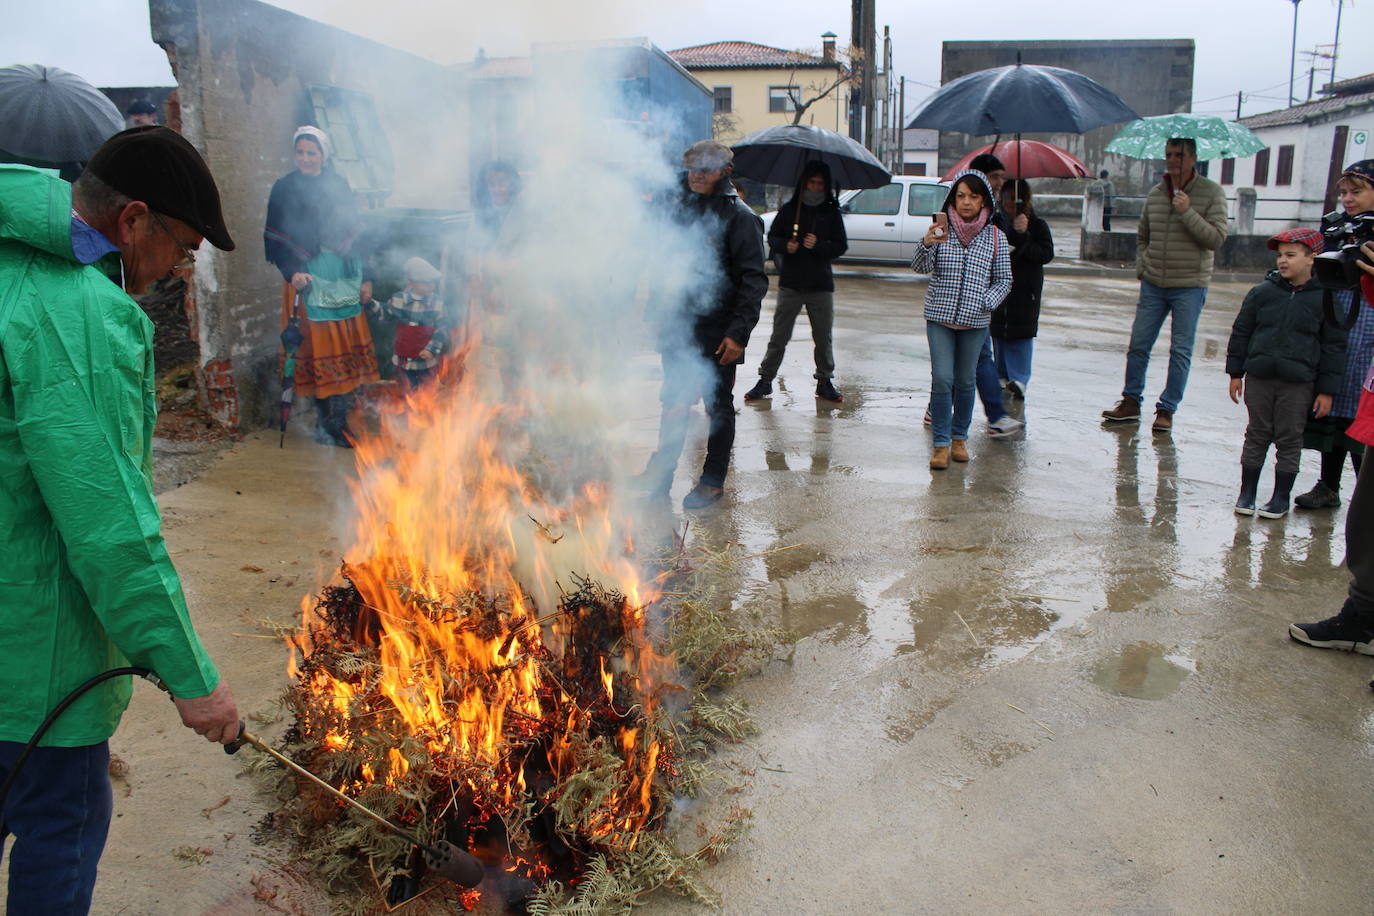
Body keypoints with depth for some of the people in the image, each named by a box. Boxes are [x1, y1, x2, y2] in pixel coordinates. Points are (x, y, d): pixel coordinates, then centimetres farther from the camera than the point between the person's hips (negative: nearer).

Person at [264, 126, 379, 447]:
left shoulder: (338, 185, 11)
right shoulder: (284, 189, 2)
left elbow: (354, 231, 13)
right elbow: (274, 239, -1)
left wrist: (364, 277, 7)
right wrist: (292, 273, -16)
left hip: (344, 276, 3)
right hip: (308, 279, -3)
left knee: (349, 346, 3)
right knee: (317, 347, -3)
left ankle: (339, 422, 12)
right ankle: (327, 424, 5)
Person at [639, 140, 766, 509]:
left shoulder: (739, 217, -9)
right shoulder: (679, 208, 9)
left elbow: (753, 281, -12)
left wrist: (738, 333, -19)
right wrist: (661, 311, 12)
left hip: (717, 335, -5)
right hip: (677, 327, 5)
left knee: (718, 405, 9)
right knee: (674, 402, 14)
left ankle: (713, 480, 21)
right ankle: (661, 473, 26)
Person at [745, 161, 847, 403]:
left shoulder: (832, 213, 6)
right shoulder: (789, 209, 5)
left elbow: (841, 245, 3)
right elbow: (772, 236, 9)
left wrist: (818, 245, -14)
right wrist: (785, 246, -12)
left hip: (821, 285, 1)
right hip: (790, 283, -1)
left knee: (823, 337, 6)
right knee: (779, 336, 1)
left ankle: (825, 382, 19)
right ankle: (765, 380, 9)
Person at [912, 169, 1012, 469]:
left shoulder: (995, 237, 2)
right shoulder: (941, 230, -2)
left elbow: (1004, 280, 7)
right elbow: (920, 267, -13)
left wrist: (986, 303, -9)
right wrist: (927, 244, -32)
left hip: (975, 321, 1)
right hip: (940, 316, -1)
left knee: (965, 381, 10)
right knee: (942, 379, -6)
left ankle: (960, 437, 26)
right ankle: (941, 444, 2)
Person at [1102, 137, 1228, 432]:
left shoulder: (1211, 193, -5)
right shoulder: (1155, 194, 8)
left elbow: (1216, 239, -13)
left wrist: (1187, 212, -21)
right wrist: (1141, 266, 8)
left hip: (1189, 286, -4)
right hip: (1153, 284, 4)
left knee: (1181, 350, 1)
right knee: (1138, 344, 6)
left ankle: (1167, 409, 9)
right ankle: (1131, 402, 17)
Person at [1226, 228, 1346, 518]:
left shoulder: (1323, 299, -3)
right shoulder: (1262, 293, 1)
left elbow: (1334, 348, 2)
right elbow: (1241, 332, 8)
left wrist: (1326, 390, 0)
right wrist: (1235, 373, 6)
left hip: (1298, 384, -1)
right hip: (1259, 377, 2)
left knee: (1289, 440, 6)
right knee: (1257, 436, 10)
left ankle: (1281, 497, 17)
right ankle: (1246, 492, 20)